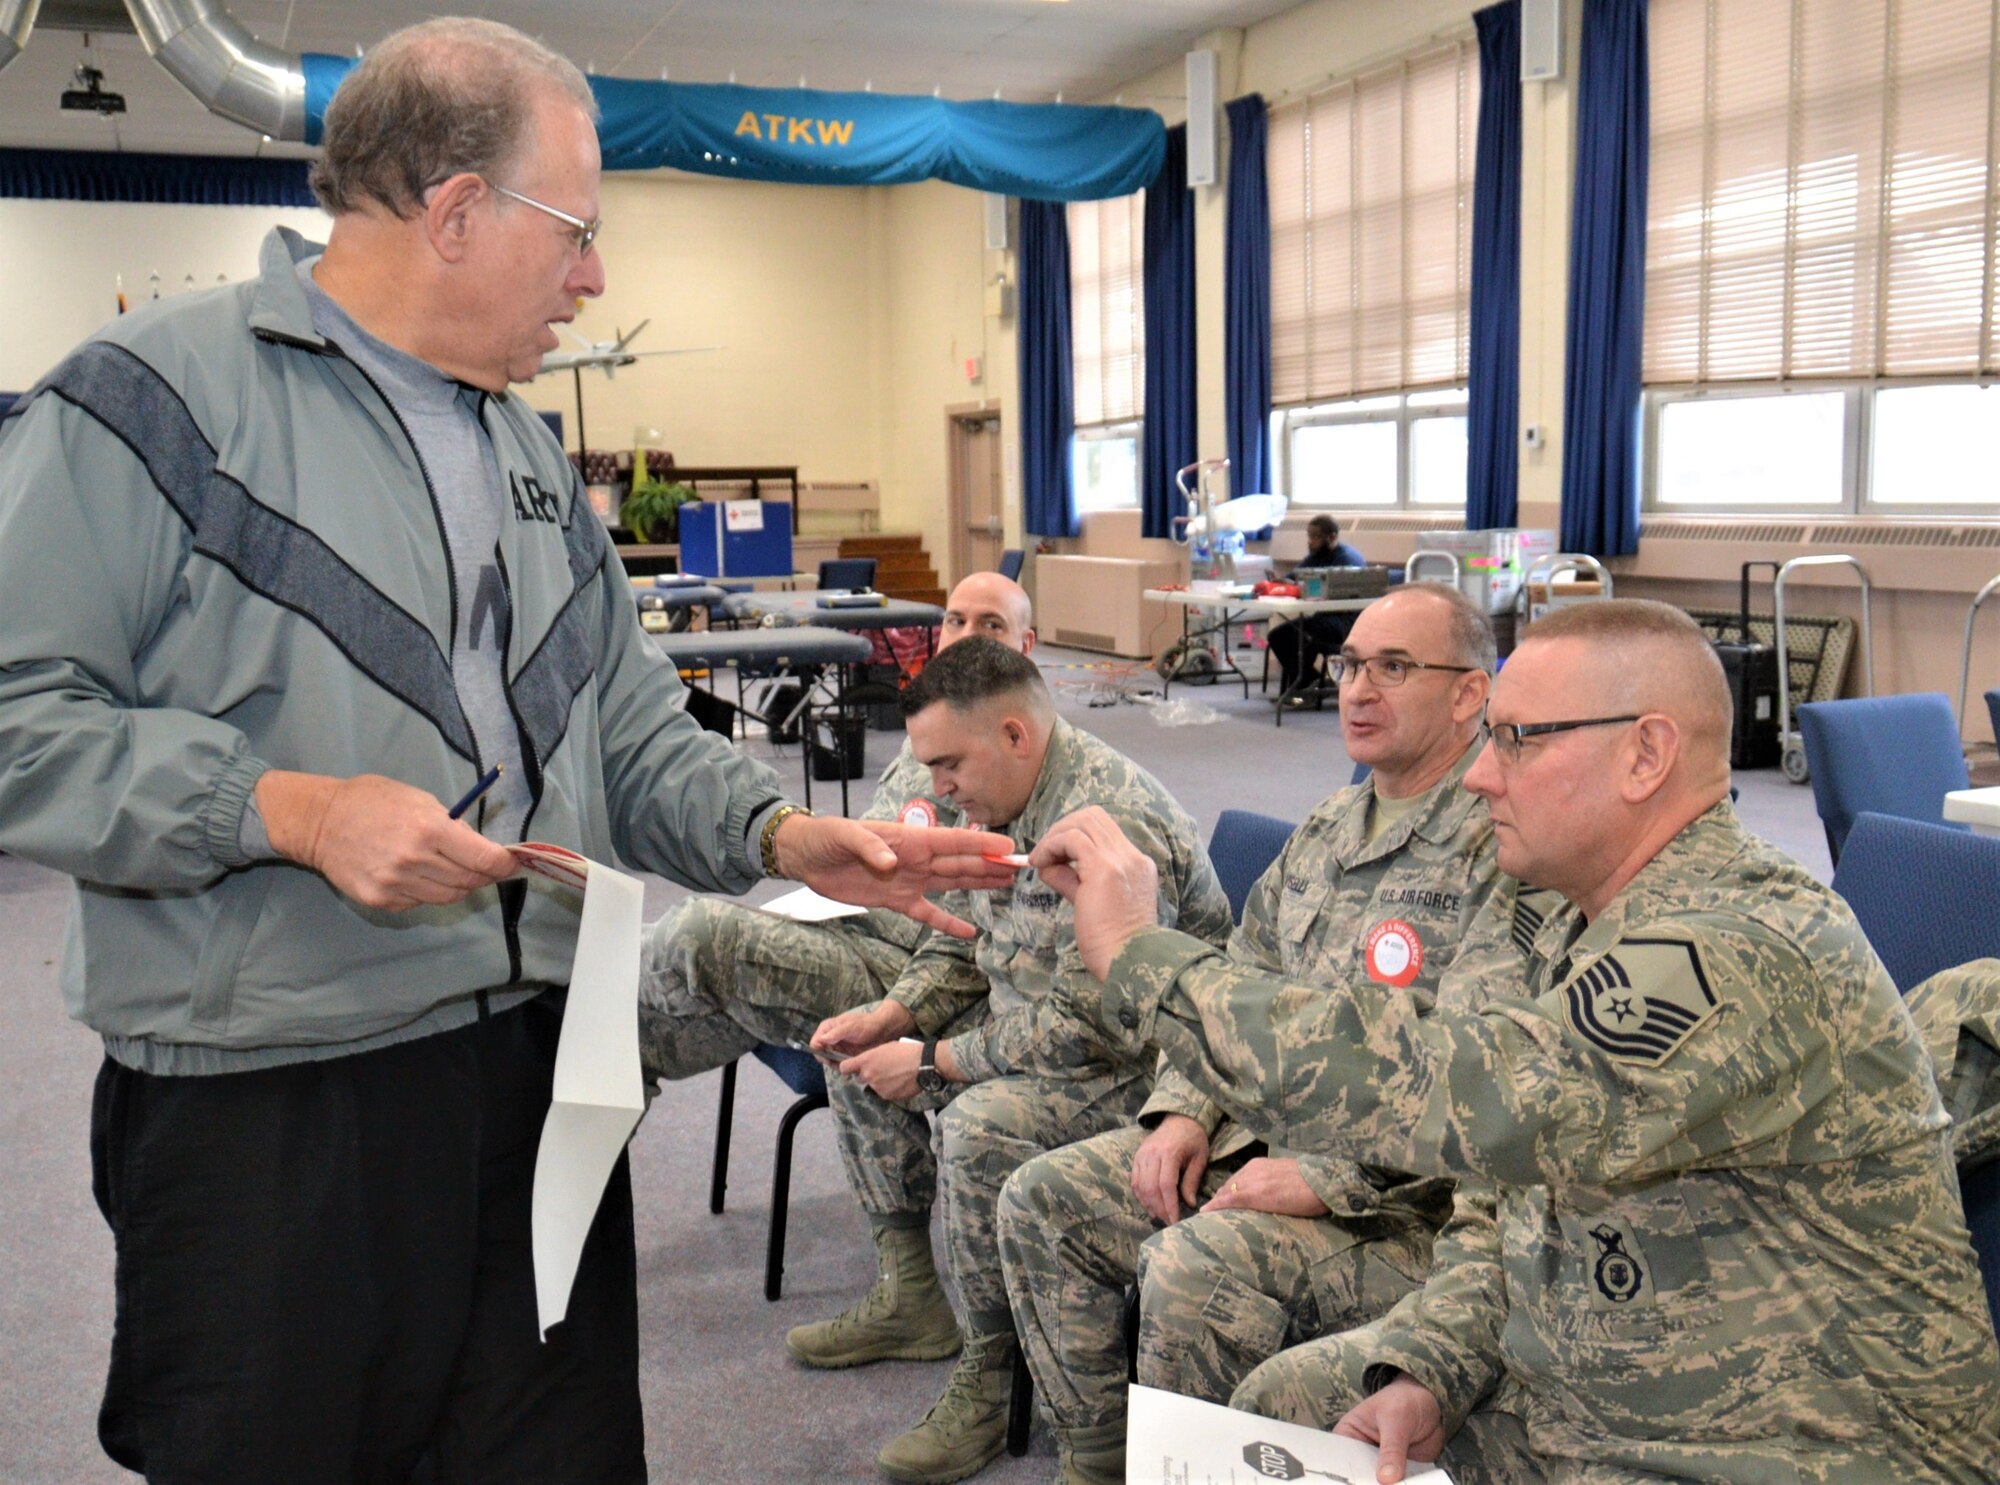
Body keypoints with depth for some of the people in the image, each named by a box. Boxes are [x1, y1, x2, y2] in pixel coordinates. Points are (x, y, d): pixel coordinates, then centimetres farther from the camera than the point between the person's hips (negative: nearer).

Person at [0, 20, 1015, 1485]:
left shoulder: (531, 454, 16)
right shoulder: (159, 397, -8)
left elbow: (631, 728, 16)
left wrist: (784, 834, -1)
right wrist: (286, 811, -22)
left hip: (543, 1074, 7)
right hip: (268, 1105, -6)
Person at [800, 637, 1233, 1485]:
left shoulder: (1108, 826, -29)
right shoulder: (999, 805, 2)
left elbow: (1086, 1026, -31)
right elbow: (963, 944, 15)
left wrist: (934, 1062, -22)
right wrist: (887, 1018, -2)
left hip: (1140, 1062, -10)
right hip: (1028, 1028, 11)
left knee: (980, 1124, -33)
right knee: (860, 1065, 10)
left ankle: (990, 1372, -14)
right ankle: (911, 1294, 21)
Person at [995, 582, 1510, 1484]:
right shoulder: (1327, 829, 13)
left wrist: (1326, 1179, -24)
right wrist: (1187, 1109, 3)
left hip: (1404, 1198, -9)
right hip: (1258, 1137, 9)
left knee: (1197, 1265, -32)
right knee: (1043, 1199, 0)